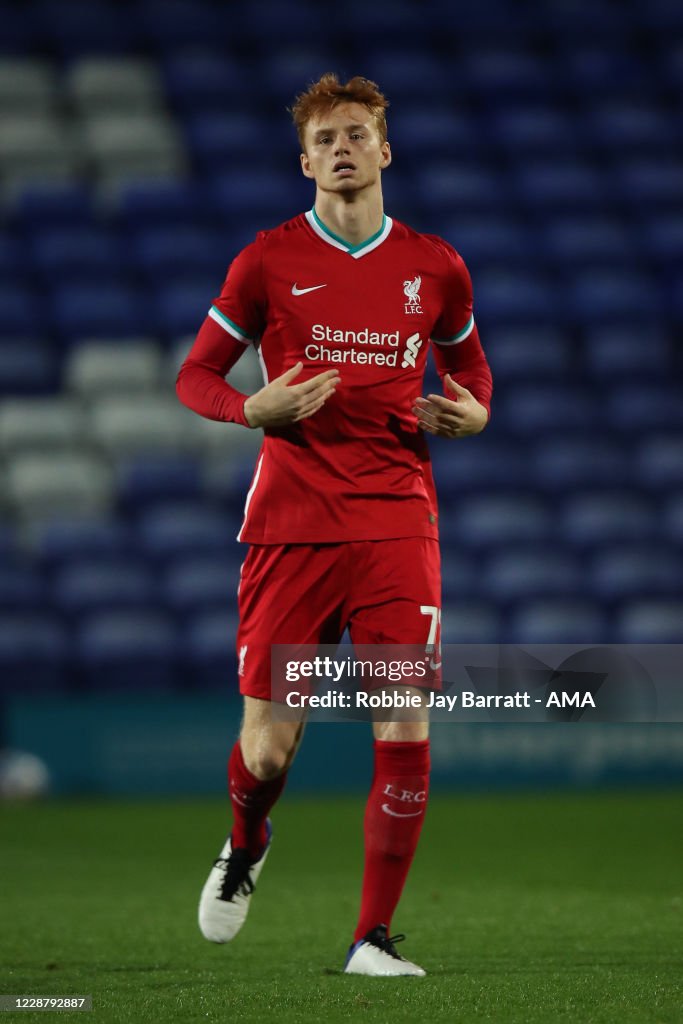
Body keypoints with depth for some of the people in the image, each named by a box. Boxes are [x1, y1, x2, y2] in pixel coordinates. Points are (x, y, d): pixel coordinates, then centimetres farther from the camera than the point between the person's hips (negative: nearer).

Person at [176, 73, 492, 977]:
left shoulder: (434, 267, 8)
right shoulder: (268, 262, 2)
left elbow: (468, 362, 24)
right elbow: (195, 375, 9)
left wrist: (473, 412, 1)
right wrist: (256, 409, -12)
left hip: (398, 521, 1)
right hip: (289, 523, -1)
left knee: (405, 732, -10)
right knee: (266, 749, -3)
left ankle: (374, 938, 2)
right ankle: (245, 843, 34)